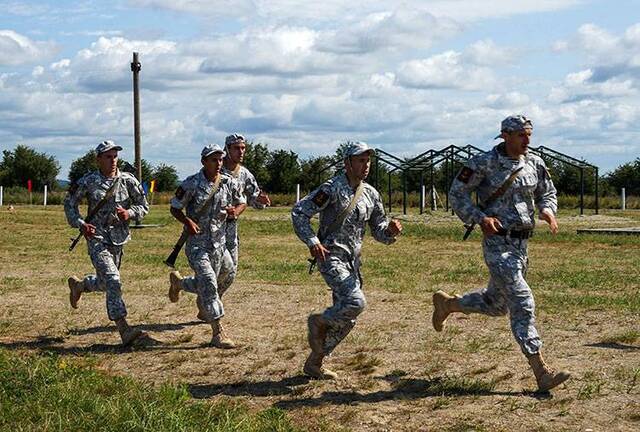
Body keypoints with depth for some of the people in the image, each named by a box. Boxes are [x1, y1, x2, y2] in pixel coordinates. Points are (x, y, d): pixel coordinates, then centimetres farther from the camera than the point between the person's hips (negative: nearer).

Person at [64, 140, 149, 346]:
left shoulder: (128, 181, -2)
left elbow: (143, 206, 6)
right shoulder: (87, 182, -7)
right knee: (113, 281, -16)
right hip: (97, 237, -4)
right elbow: (69, 203, 6)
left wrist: (129, 213, -15)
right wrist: (80, 224, -8)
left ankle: (78, 285, 50)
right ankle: (124, 329, -16)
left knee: (106, 282, 18)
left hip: (119, 237, 4)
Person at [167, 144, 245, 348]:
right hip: (196, 242, -5)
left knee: (204, 284, 17)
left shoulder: (229, 183, 1)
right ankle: (218, 332, -12)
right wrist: (188, 221, -22)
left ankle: (177, 281, 49)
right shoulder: (191, 184, -11)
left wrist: (235, 211, -8)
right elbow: (175, 208, -3)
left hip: (218, 242, 5)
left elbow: (241, 203, 16)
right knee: (209, 283, -16)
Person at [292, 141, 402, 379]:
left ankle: (314, 363, 22)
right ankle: (318, 322, 2)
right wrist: (312, 242, -20)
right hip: (331, 256, -7)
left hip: (353, 261, 7)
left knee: (346, 319, 8)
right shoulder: (332, 188, -11)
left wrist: (390, 230, -8)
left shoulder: (371, 194, 9)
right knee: (355, 301, -26)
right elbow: (299, 211, -12)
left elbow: (379, 232, 14)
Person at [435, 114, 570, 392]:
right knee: (522, 303, -13)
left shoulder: (535, 163, 6)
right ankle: (542, 373, -11)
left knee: (496, 304, 20)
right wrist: (481, 218, -18)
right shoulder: (484, 164, -11)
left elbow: (547, 192, 19)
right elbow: (456, 194, -5)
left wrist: (547, 210, -4)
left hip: (522, 244, 7)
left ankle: (446, 303, 45)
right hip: (497, 244, -7)